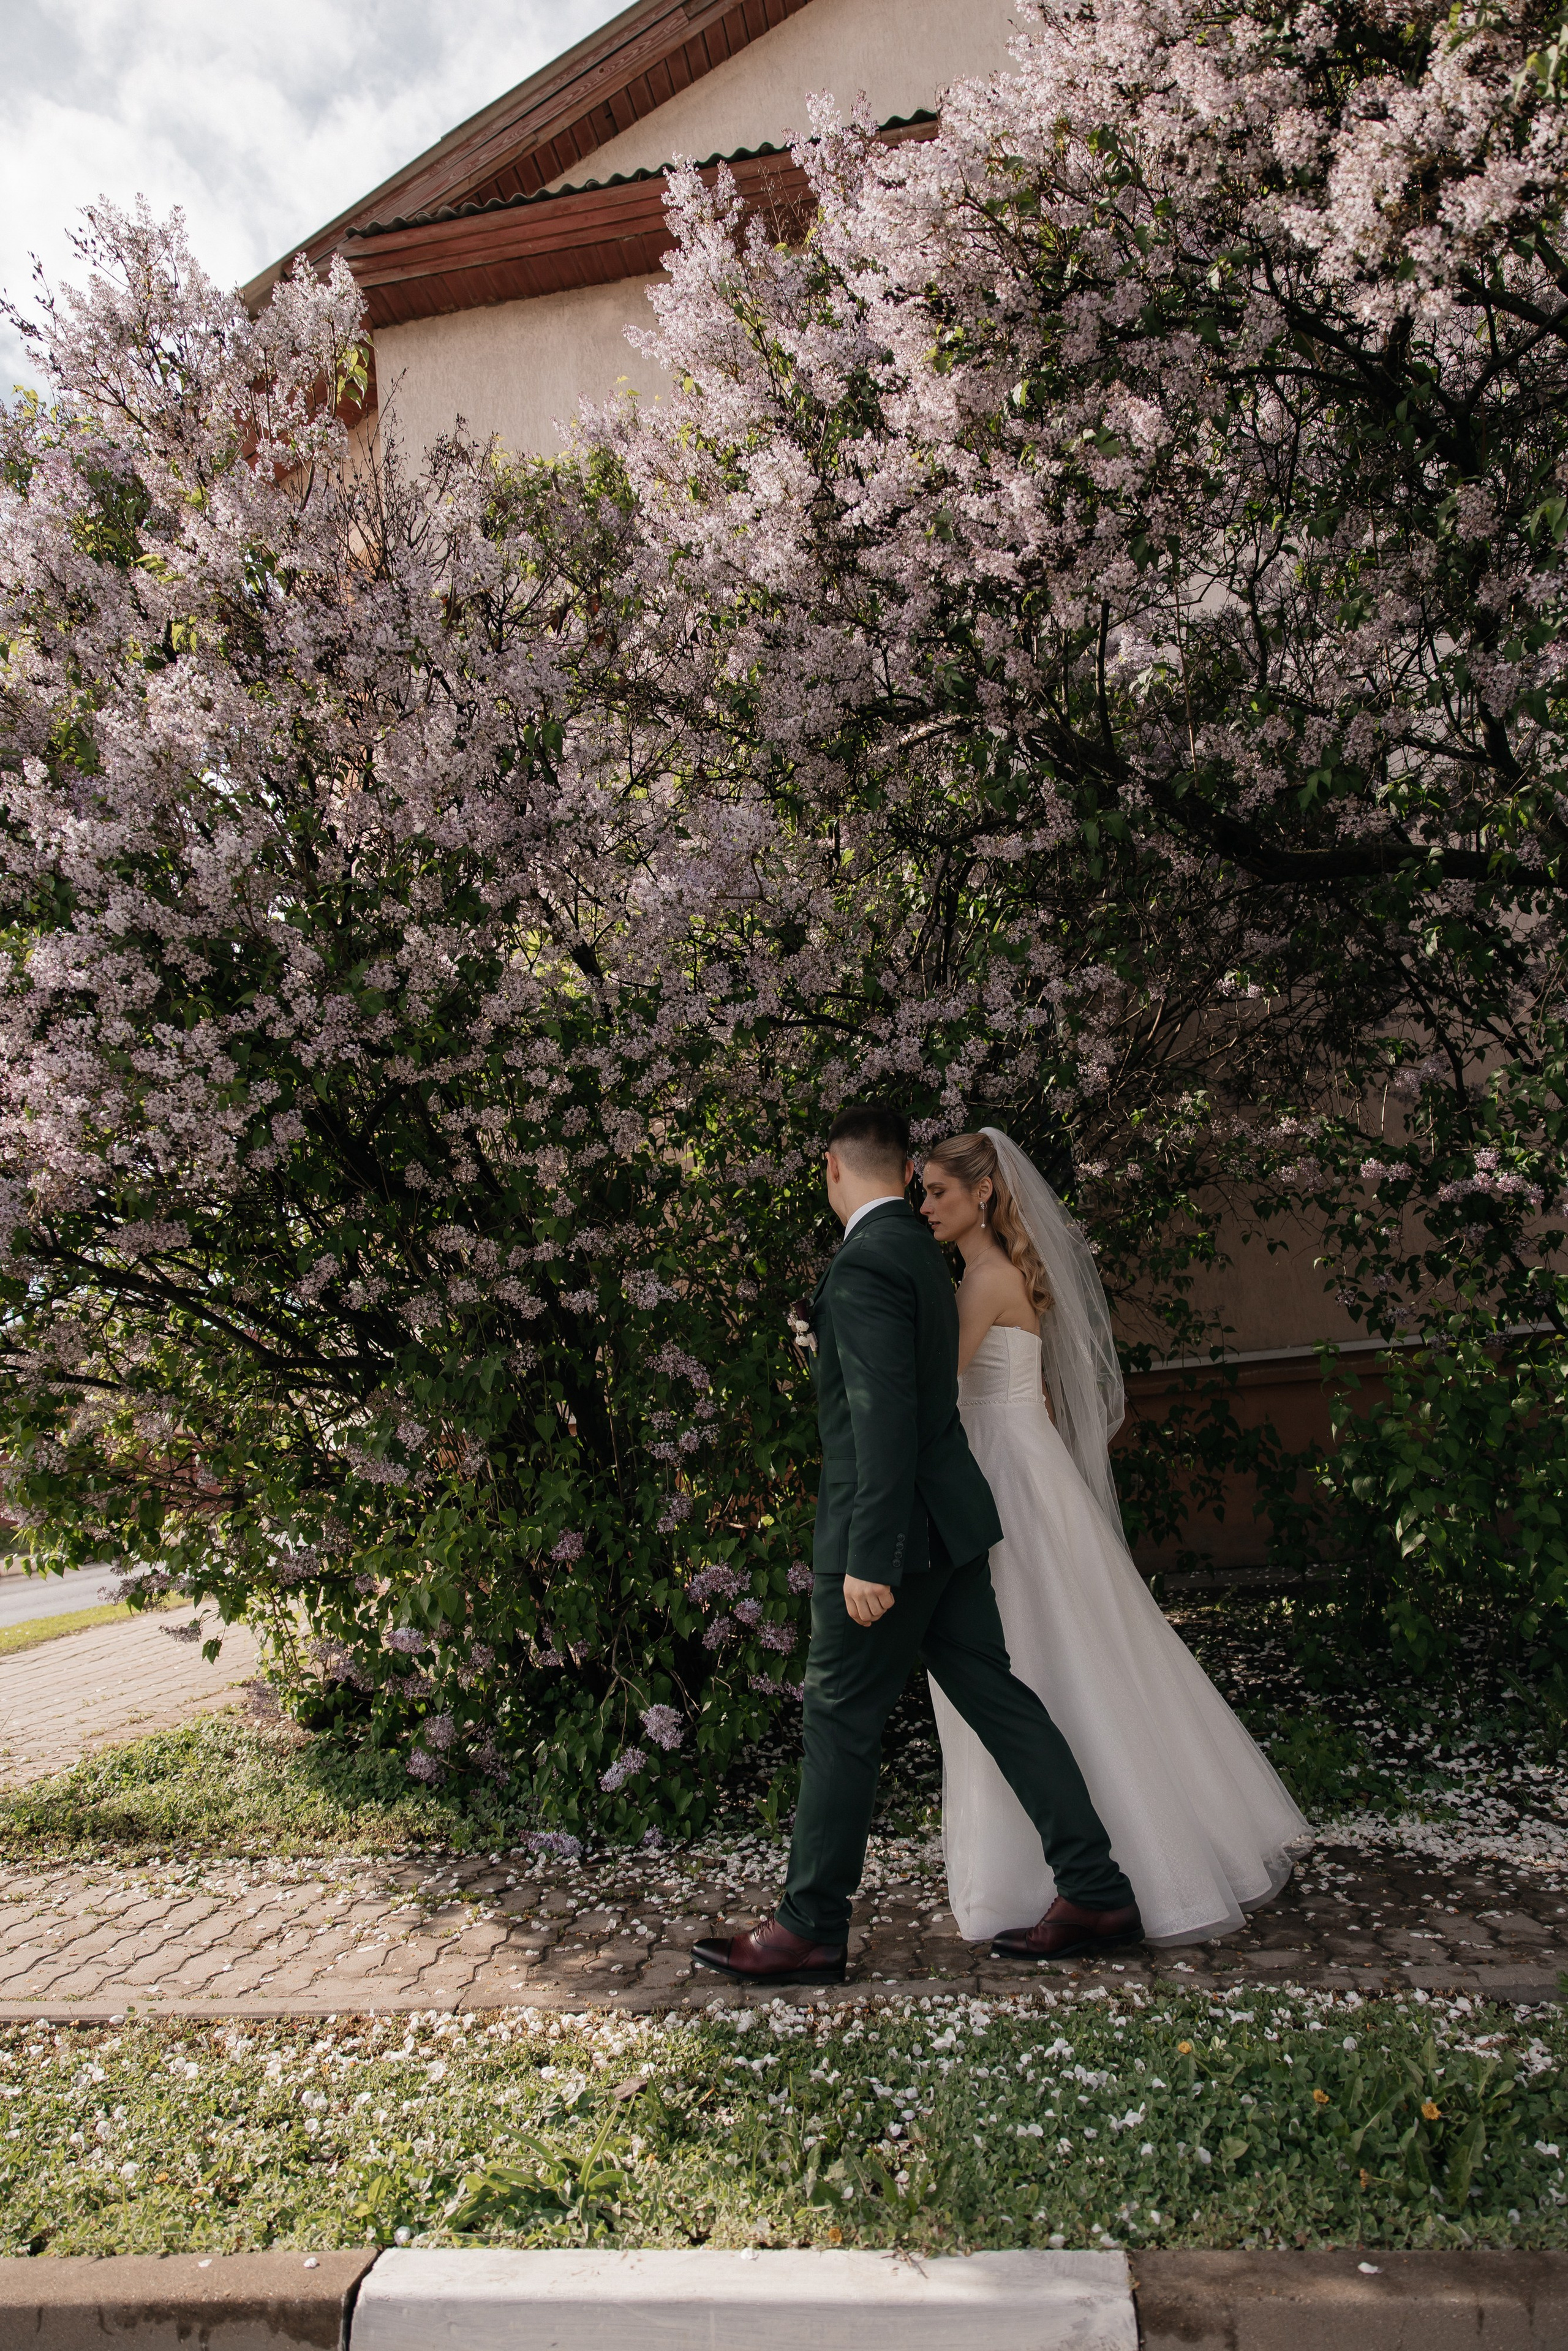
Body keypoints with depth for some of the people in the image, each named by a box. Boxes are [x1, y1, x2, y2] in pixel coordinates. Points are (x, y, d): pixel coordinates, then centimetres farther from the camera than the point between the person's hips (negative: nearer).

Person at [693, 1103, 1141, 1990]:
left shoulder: (866, 1261, -18)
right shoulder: (921, 1250, 11)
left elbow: (886, 1417, -23)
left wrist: (869, 1558, -22)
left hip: (890, 1530, -9)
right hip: (947, 1523, 9)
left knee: (843, 1723, 3)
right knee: (996, 1699, 13)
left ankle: (811, 1928, 17)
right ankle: (1098, 1891, 20)